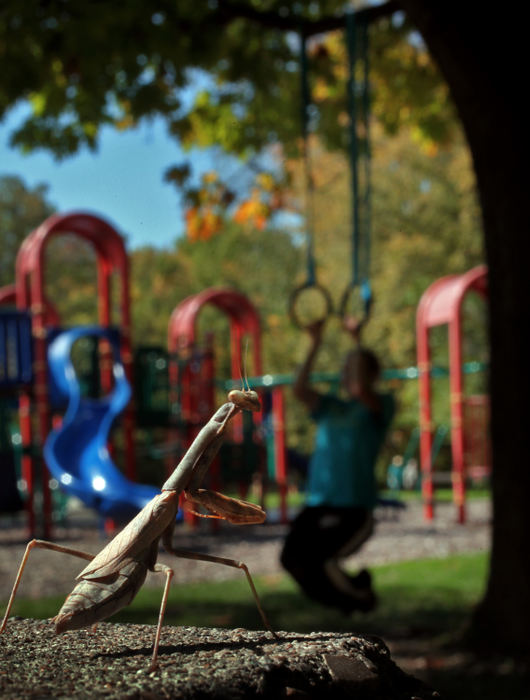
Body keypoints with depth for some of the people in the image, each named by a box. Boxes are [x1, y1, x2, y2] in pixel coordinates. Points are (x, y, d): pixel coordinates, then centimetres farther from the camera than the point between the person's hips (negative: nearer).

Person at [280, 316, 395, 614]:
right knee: (292, 557, -16)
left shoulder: (381, 405, 3)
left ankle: (362, 593, 9)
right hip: (317, 504, 5)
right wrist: (315, 344, -2)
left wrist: (357, 340, -13)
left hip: (355, 508, -5)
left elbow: (360, 390, -19)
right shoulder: (330, 407, 17)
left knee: (319, 560, -24)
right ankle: (345, 600, 12)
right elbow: (300, 388, 0)